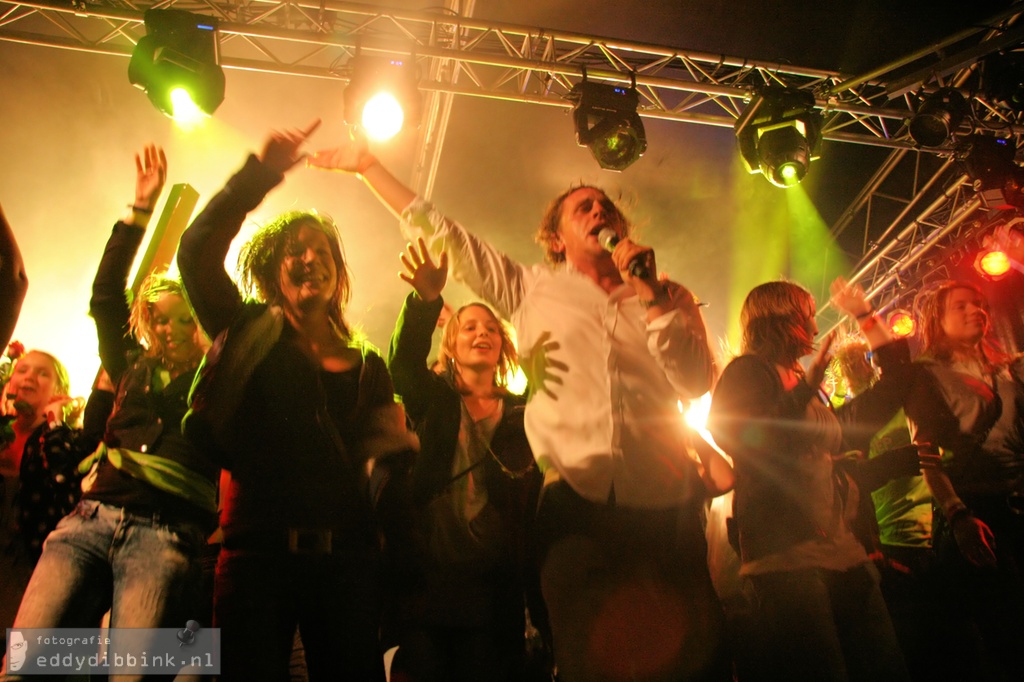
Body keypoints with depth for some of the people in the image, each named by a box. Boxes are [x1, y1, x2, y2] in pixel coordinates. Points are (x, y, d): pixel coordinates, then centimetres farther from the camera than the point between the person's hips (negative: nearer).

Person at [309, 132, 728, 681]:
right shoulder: (532, 290, 15)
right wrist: (366, 165, 19)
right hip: (578, 500, -1)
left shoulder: (667, 299, 16)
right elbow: (444, 236, 17)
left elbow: (696, 381, 2)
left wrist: (649, 294, 0)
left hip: (663, 504, 1)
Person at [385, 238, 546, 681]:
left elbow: (536, 503, 8)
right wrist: (427, 299, -32)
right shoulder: (433, 400, 9)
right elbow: (404, 360, -13)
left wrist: (538, 591, 0)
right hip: (430, 575, -1)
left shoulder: (521, 415, 12)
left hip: (495, 588, 1)